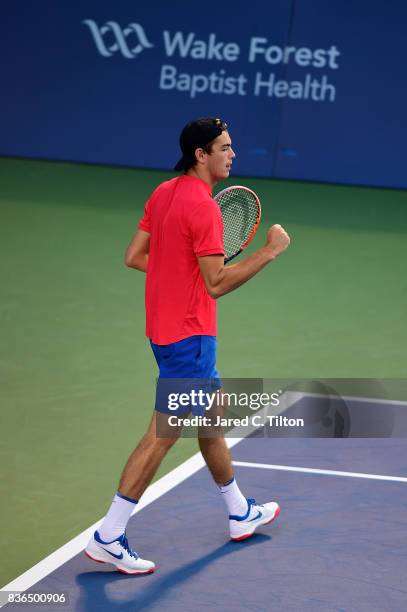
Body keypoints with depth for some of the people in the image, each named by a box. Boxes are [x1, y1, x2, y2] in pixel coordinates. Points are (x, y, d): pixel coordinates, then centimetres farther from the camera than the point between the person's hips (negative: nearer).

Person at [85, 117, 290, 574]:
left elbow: (134, 256, 9)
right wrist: (270, 251, -17)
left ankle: (240, 514, 39)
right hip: (189, 335, -10)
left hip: (165, 327, 10)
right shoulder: (202, 207, -21)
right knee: (163, 434, -6)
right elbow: (217, 285, -23)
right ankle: (108, 538, -2)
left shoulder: (164, 193, 6)